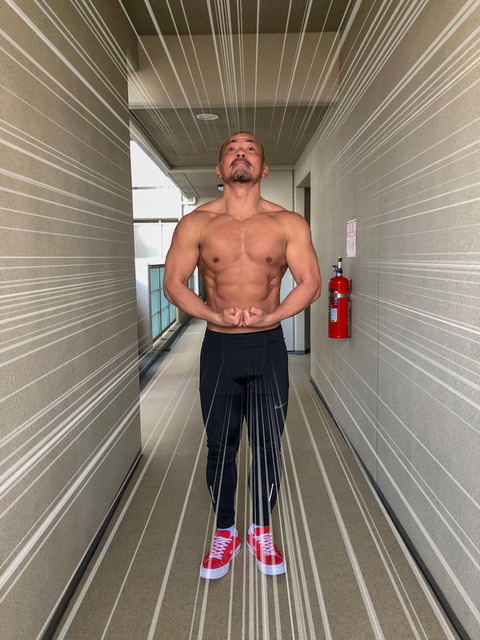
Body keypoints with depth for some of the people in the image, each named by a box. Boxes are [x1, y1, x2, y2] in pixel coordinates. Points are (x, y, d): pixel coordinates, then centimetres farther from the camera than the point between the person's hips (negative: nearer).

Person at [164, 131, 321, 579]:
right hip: (218, 346, 0)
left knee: (267, 444, 9)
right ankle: (224, 534, 30)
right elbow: (173, 283, -2)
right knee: (220, 446, 10)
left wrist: (267, 316, -17)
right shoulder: (196, 223, 0)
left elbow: (310, 282, -3)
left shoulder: (289, 223, 0)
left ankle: (261, 532, 31)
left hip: (269, 346, 0)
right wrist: (218, 316, -17)